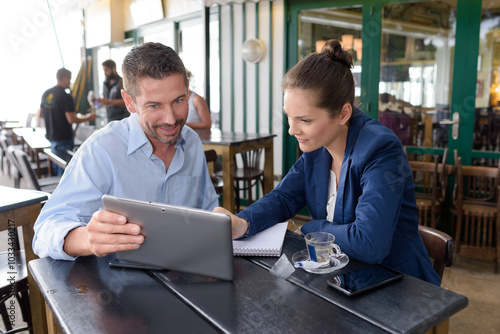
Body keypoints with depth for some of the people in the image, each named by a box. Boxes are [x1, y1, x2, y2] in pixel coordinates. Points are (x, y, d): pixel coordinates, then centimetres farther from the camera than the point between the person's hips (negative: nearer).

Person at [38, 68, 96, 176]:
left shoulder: (46, 94, 7)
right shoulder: (66, 97, -17)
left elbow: (39, 115, 15)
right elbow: (72, 119, -21)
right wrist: (88, 118, -7)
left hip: (51, 137, 8)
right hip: (64, 139, -8)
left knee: (56, 169, 19)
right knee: (63, 171, 1)